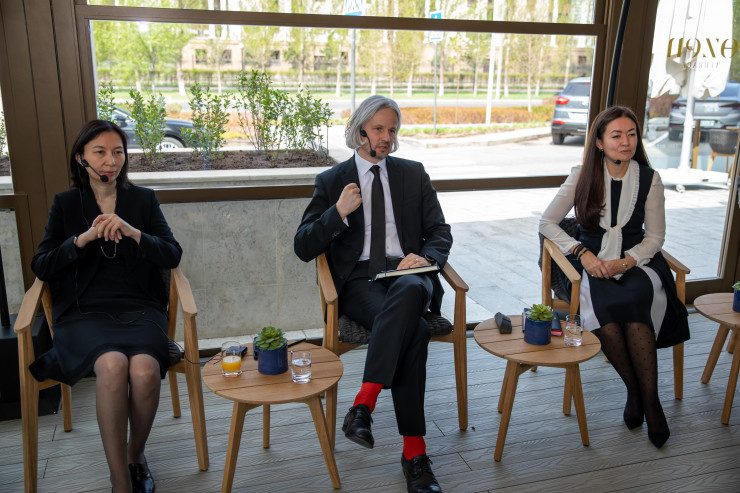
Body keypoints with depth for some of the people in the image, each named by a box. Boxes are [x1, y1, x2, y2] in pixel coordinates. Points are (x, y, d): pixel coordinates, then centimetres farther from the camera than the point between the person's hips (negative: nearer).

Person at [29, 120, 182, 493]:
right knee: (113, 365, -33)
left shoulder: (143, 199, 13)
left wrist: (133, 232, -13)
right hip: (84, 312, 0)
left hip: (139, 308, 1)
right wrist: (83, 239, -11)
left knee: (145, 370, -30)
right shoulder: (65, 204, 13)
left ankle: (136, 454, 0)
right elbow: (41, 267, 4)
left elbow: (172, 255, 3)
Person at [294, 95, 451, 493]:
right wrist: (338, 212, -10)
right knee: (413, 330, -34)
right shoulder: (332, 181, 13)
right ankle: (414, 451, -29)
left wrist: (425, 256, -9)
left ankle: (363, 404, -39)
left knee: (410, 291, -39)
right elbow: (303, 248, 7)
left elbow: (440, 232, 15)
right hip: (358, 279, -1)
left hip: (406, 273, 2)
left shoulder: (413, 174, 19)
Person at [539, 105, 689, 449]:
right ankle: (635, 392, -10)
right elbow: (547, 222, 1)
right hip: (593, 262, 0)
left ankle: (649, 399, -17)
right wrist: (582, 253, -11)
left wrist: (625, 262, -12)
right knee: (602, 312, -32)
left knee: (635, 308, -33)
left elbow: (655, 236, 6)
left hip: (636, 262, 1)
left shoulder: (649, 179, 4)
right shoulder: (583, 176, 2)